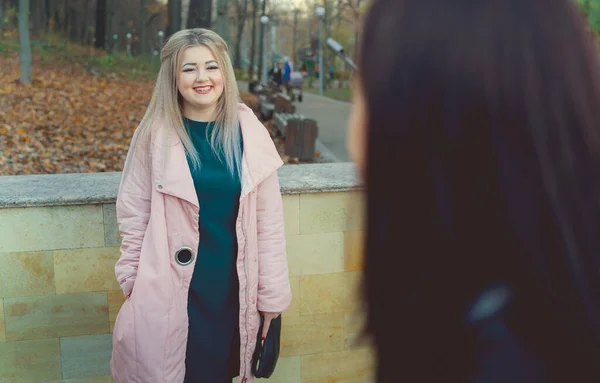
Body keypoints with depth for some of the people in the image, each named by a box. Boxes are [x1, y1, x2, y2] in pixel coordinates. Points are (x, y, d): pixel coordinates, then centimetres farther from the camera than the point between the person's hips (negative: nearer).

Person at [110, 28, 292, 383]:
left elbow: (269, 220, -1)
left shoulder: (249, 133, -3)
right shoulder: (156, 134, -5)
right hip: (170, 291, -1)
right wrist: (135, 283, -1)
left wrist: (272, 295, 0)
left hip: (233, 288, 1)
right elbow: (134, 213, 0)